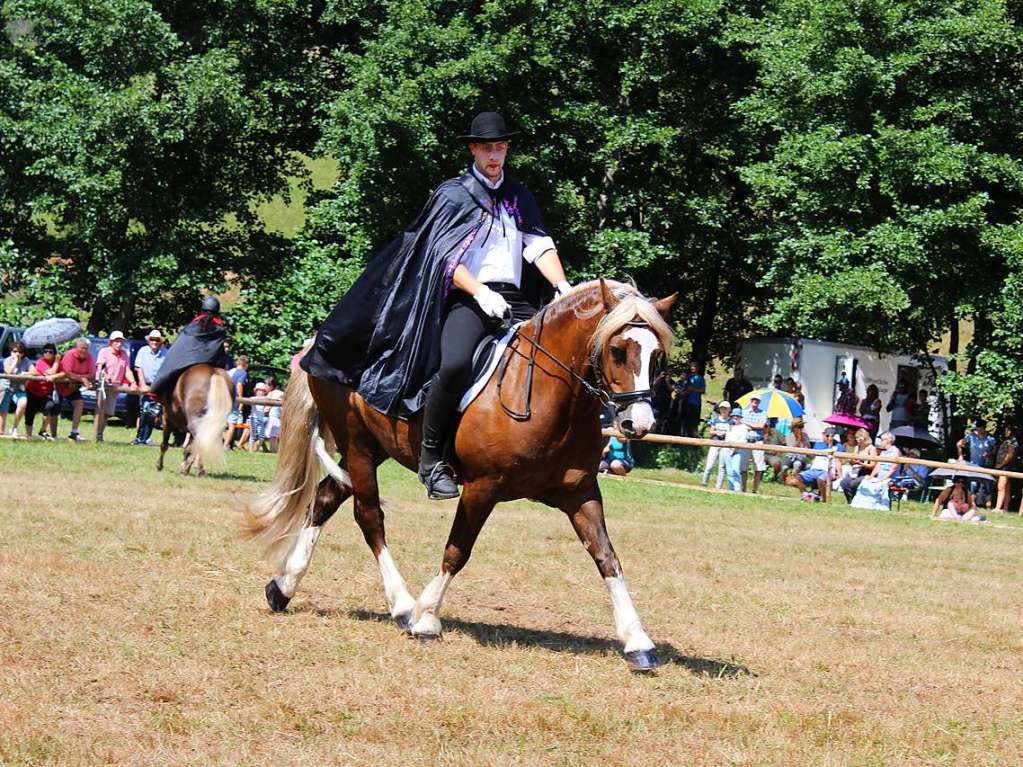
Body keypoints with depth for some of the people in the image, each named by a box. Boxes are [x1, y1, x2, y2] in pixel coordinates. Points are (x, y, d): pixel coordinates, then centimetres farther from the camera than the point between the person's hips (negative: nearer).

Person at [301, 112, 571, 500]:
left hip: (514, 299, 6)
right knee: (454, 363, -34)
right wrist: (480, 293, -21)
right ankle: (431, 460, -22)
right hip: (467, 299, -6)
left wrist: (562, 286, -8)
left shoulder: (520, 198, 22)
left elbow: (540, 248, 11)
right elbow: (446, 258, -5)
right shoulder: (453, 195, 6)